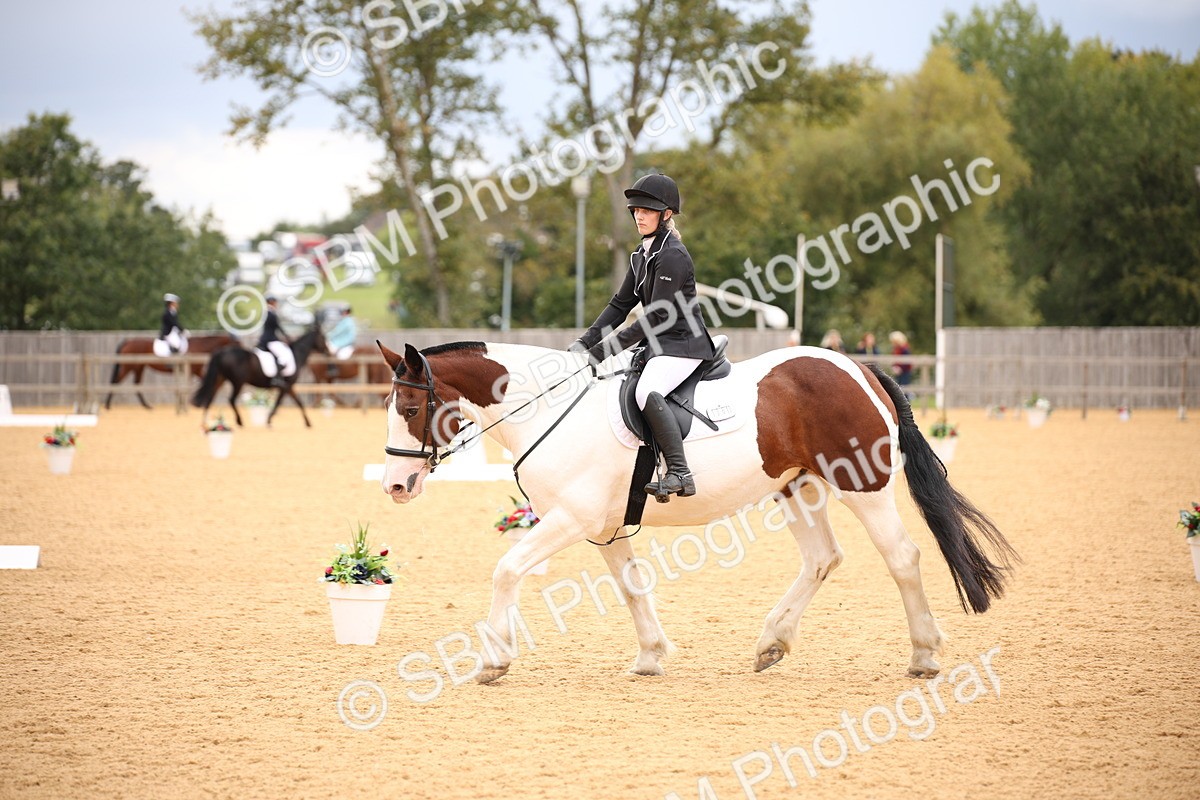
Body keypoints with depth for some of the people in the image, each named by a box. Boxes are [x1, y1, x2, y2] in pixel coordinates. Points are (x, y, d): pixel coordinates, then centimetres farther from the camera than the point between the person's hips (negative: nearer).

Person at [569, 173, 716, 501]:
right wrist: (585, 342, 2)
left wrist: (605, 349, -20)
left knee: (647, 392, -34)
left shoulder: (672, 257, -18)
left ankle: (680, 474, -35)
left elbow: (656, 318, -21)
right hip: (658, 345, 11)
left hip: (683, 344, -11)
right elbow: (620, 305, 14)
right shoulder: (642, 255, 12)